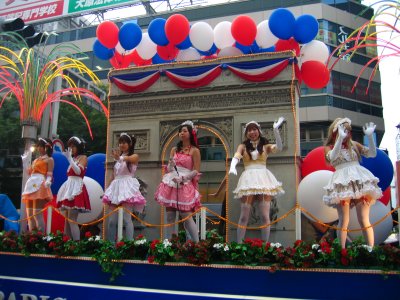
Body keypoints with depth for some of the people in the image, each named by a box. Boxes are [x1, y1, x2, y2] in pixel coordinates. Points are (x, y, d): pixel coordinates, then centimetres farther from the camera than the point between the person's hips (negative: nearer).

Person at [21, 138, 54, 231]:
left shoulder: (49, 159, 2)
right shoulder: (36, 160, 25)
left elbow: (50, 174, -7)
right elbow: (29, 172, 25)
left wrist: (48, 181, -28)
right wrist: (25, 161, 28)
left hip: (40, 186, -8)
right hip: (31, 185, 8)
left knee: (37, 214, -15)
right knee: (29, 214, 5)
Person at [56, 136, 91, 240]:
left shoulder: (83, 157, -1)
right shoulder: (73, 159, 20)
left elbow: (78, 171, -17)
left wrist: (69, 158, -17)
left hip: (76, 189, -8)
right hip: (69, 188, 8)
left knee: (72, 220, -14)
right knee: (67, 219, 6)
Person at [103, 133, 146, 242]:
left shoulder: (134, 156, -2)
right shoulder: (118, 156, 17)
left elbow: (128, 159, -27)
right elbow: (114, 175, 19)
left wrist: (119, 158, -49)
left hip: (127, 187, -6)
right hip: (116, 188, 6)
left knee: (127, 219, -9)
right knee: (111, 220, 5)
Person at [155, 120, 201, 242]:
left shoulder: (194, 150, 0)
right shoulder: (174, 150, 14)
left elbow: (196, 171, -5)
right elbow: (169, 169, 14)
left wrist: (182, 178, -17)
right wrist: (170, 164, -8)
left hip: (185, 186, -5)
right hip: (171, 185, 5)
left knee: (186, 217, -7)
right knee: (170, 217, 4)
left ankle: (196, 244, 2)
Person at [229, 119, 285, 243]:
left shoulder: (265, 146, 11)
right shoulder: (243, 146, 11)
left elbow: (279, 148, -7)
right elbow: (236, 156, -6)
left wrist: (276, 130, -15)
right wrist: (232, 167, -27)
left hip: (263, 179, 0)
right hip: (248, 180, 0)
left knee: (265, 216, 0)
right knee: (244, 216, 0)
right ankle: (239, 243, 9)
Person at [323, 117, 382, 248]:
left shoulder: (354, 144, 15)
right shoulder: (329, 147, 7)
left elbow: (372, 154, 8)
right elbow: (333, 157, -16)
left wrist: (370, 136, -4)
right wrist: (340, 138, -24)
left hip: (360, 180, 2)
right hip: (343, 183, -2)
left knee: (364, 220, 0)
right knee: (344, 221, -3)